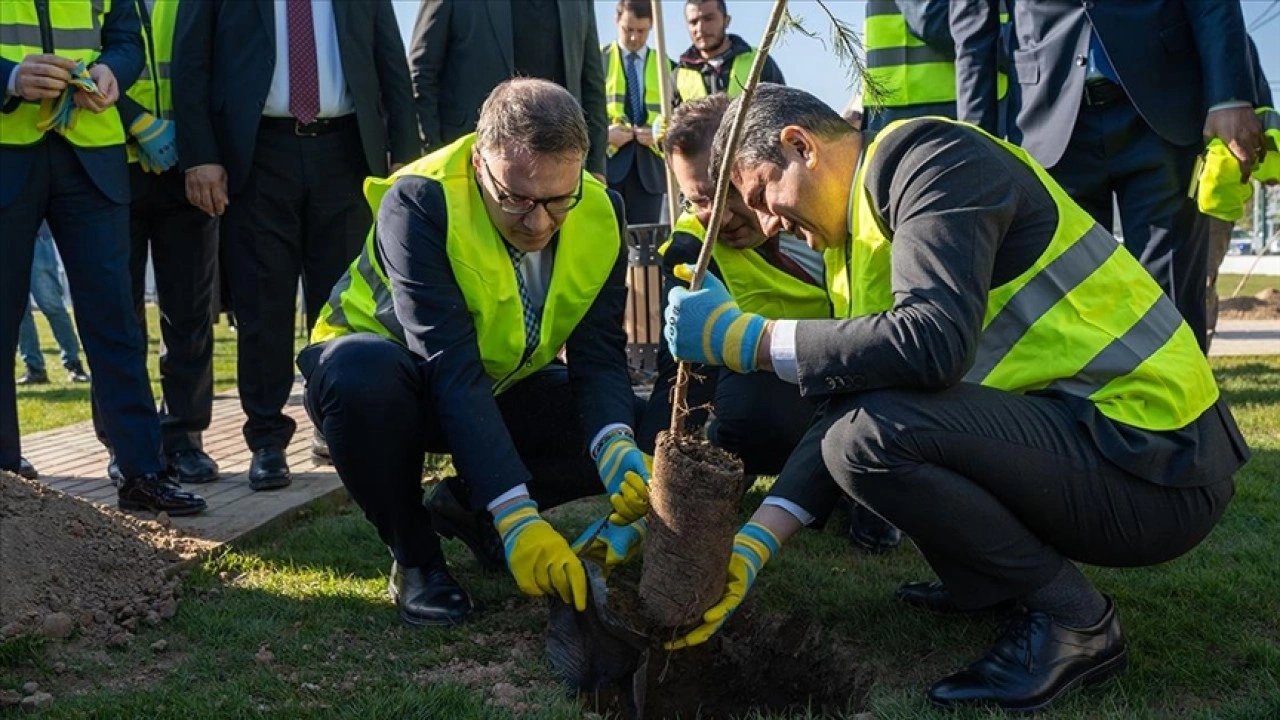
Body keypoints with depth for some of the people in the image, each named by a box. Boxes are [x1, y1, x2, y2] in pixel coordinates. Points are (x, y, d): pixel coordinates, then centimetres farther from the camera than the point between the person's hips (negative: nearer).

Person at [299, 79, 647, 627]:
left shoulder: (600, 213, -16)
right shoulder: (419, 202, -31)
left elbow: (598, 356, -18)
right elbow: (450, 367, -38)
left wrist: (618, 446, -40)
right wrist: (515, 517, -44)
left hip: (504, 387, 5)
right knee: (360, 371, -39)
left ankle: (464, 505, 5)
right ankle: (414, 556, -14)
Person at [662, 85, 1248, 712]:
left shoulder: (932, 159, -14)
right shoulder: (861, 231, 13)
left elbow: (933, 341, -30)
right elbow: (845, 410, 8)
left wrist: (746, 338, -21)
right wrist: (752, 546, -2)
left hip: (1157, 462, -9)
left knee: (870, 437, -25)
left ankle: (1074, 619, -5)